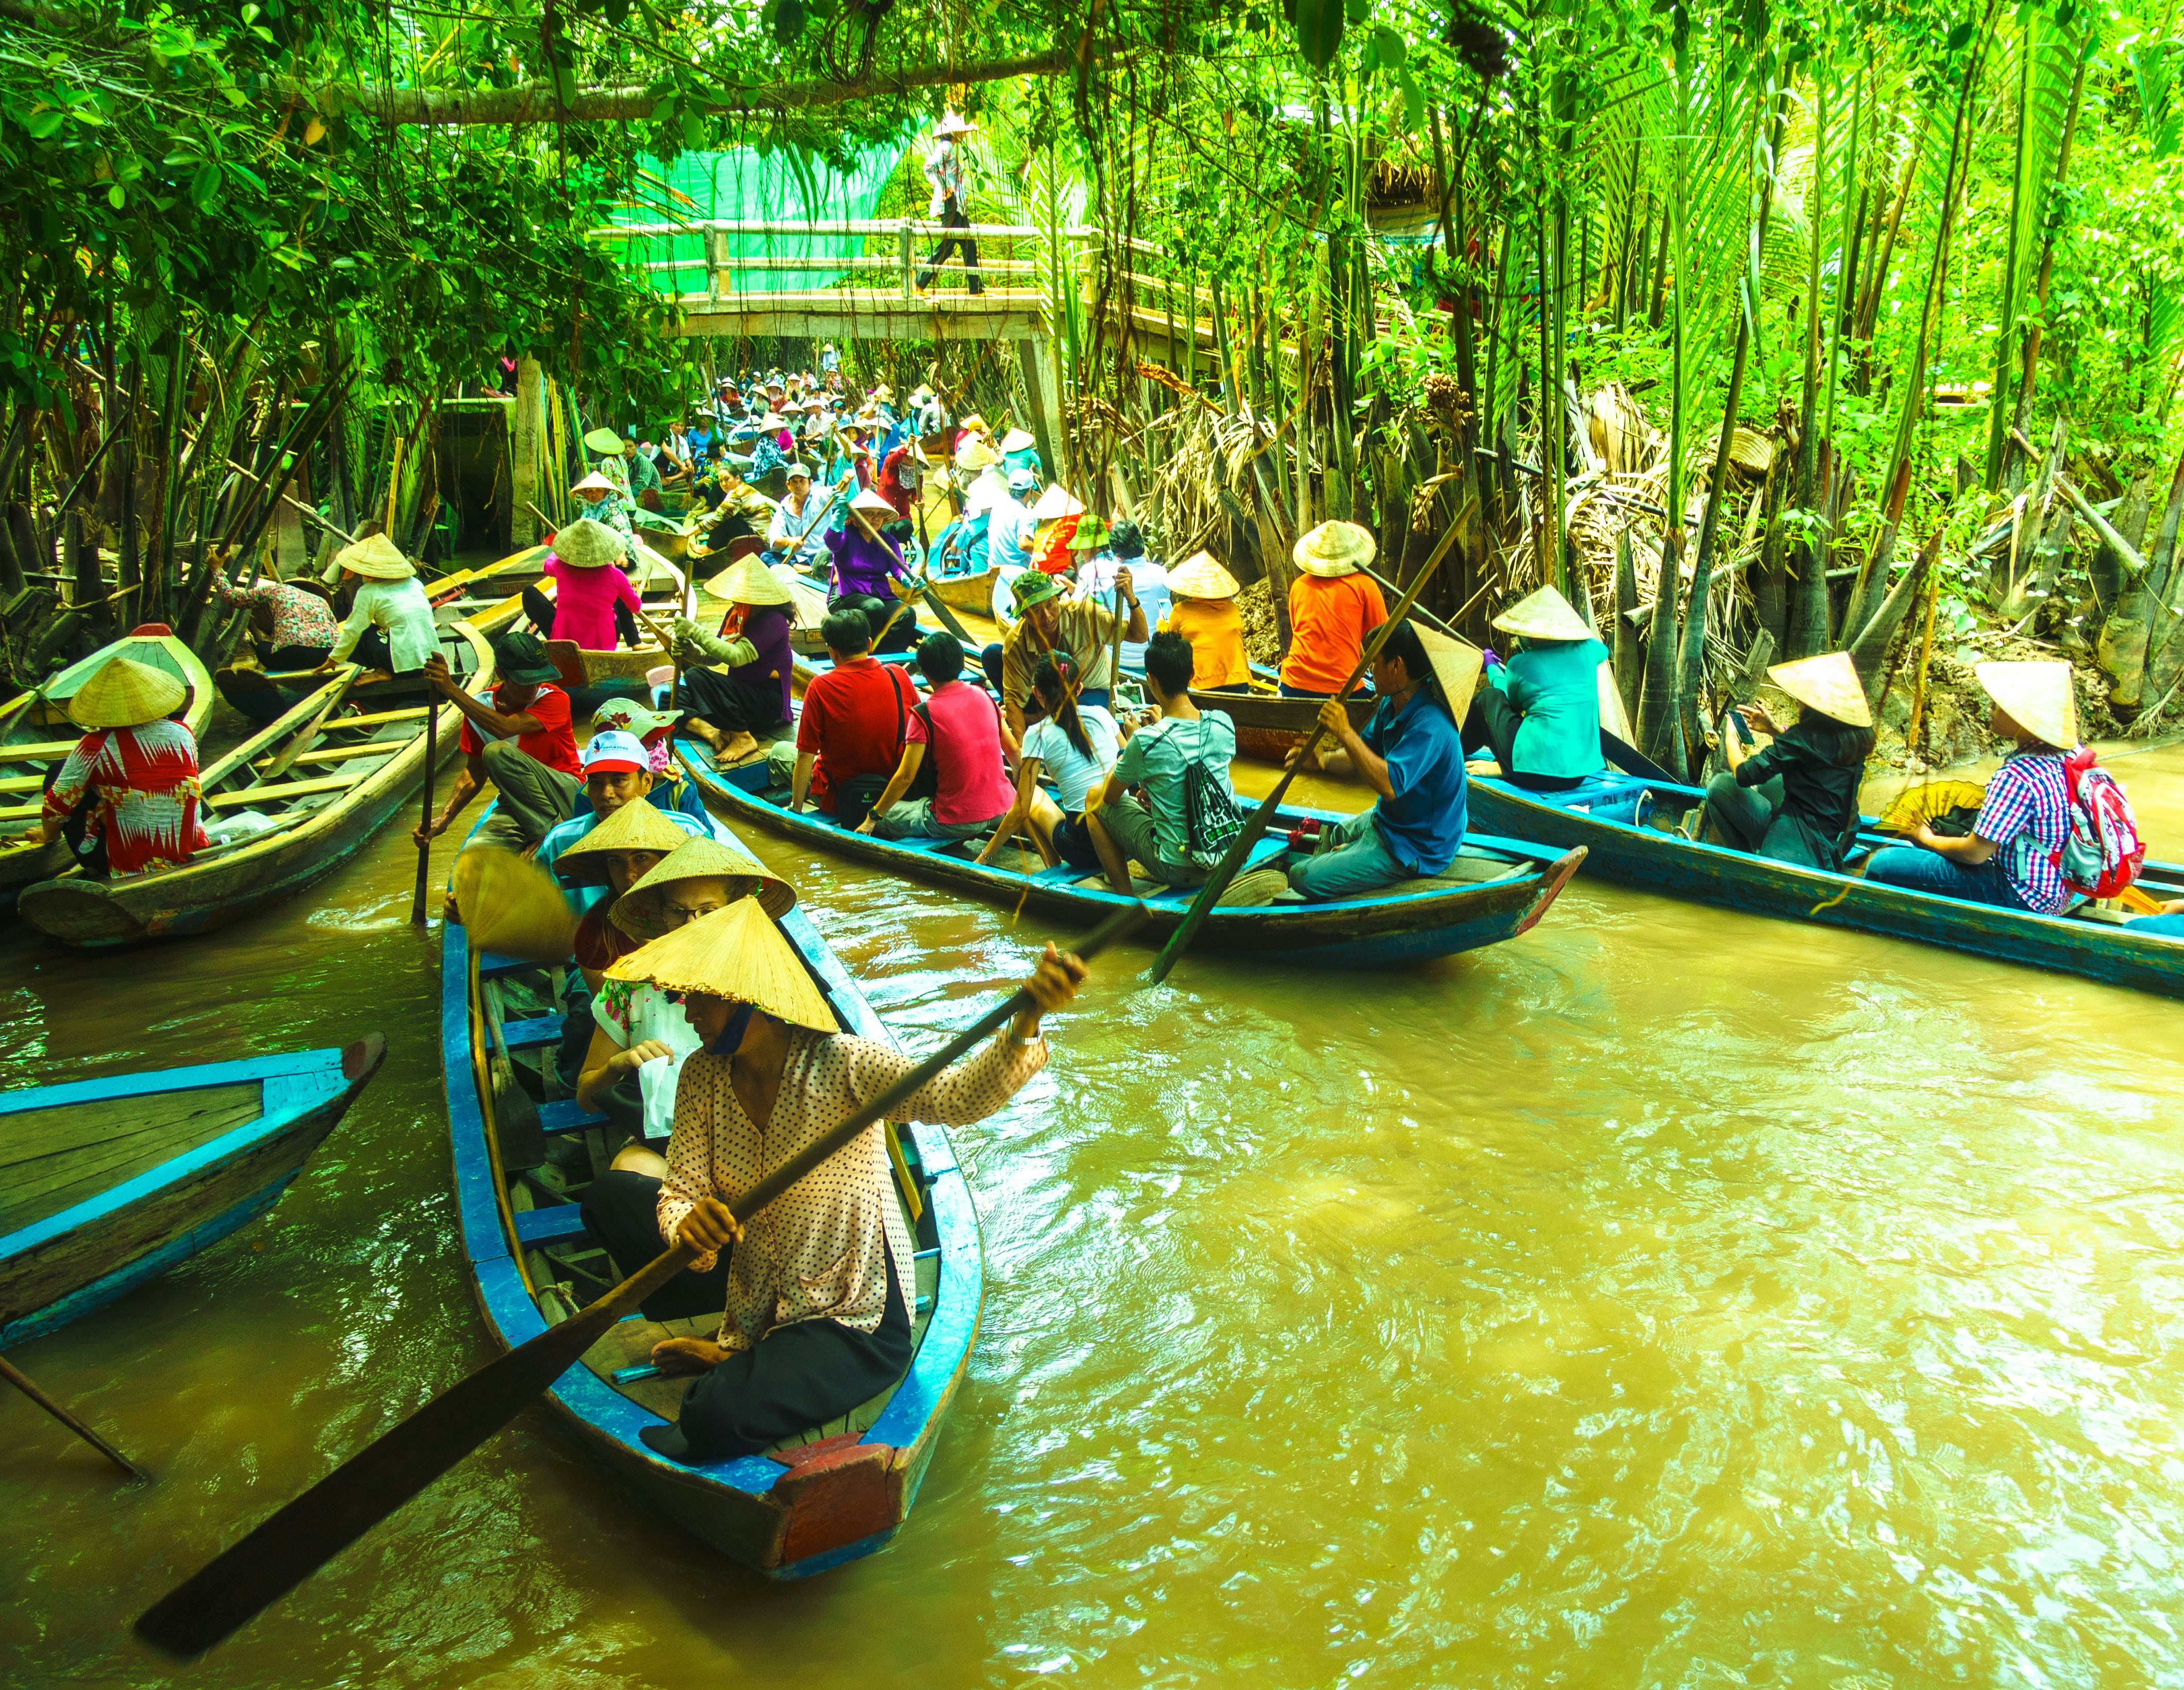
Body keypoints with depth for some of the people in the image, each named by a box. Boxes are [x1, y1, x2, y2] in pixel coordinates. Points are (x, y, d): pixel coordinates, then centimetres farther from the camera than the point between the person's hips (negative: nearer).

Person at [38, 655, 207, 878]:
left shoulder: (96, 745, -11)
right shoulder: (183, 733, 1)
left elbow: (57, 806, -2)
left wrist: (49, 835, 21)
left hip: (129, 866, -5)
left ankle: (95, 870, 16)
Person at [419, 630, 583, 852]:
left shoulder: (555, 700, -12)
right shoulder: (480, 707, 2)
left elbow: (505, 728, -30)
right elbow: (475, 772, 8)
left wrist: (452, 690, -28)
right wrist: (444, 818, -6)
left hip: (567, 794, -3)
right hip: (516, 802, 4)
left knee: (497, 752, -30)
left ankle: (549, 832, -16)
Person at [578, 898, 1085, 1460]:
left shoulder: (840, 1065, -25)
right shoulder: (704, 1075, -7)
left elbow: (954, 1097, -40)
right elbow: (681, 1193, -8)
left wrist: (1024, 1026, -59)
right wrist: (688, 1227, -34)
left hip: (856, 1319, -7)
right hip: (756, 1295, 7)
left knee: (717, 1419, -28)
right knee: (608, 1200, 2)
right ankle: (731, 1355, 4)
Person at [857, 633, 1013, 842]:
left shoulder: (924, 715, -14)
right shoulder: (983, 695, 2)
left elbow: (906, 776, -14)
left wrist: (873, 817, -2)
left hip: (957, 822, -6)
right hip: (1001, 812, 6)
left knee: (881, 817, 13)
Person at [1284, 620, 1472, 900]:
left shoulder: (1430, 725, -31)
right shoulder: (1391, 705, 1)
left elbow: (1389, 785, -41)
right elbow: (1366, 758, 9)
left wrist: (1345, 734, -37)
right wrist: (1322, 760, -11)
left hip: (1415, 852, -10)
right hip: (1385, 820, 10)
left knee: (1304, 877, -13)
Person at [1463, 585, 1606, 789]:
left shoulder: (1520, 664, -7)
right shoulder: (1585, 651, 3)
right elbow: (1602, 649, 32)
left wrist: (1492, 669, 35)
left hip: (1535, 771, -5)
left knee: (1488, 696, 14)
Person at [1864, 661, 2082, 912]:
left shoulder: (2016, 777, -29)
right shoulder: (2068, 754, -2)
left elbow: (1975, 853, -21)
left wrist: (1928, 839, -2)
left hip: (2020, 898, -10)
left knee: (1882, 865, -10)